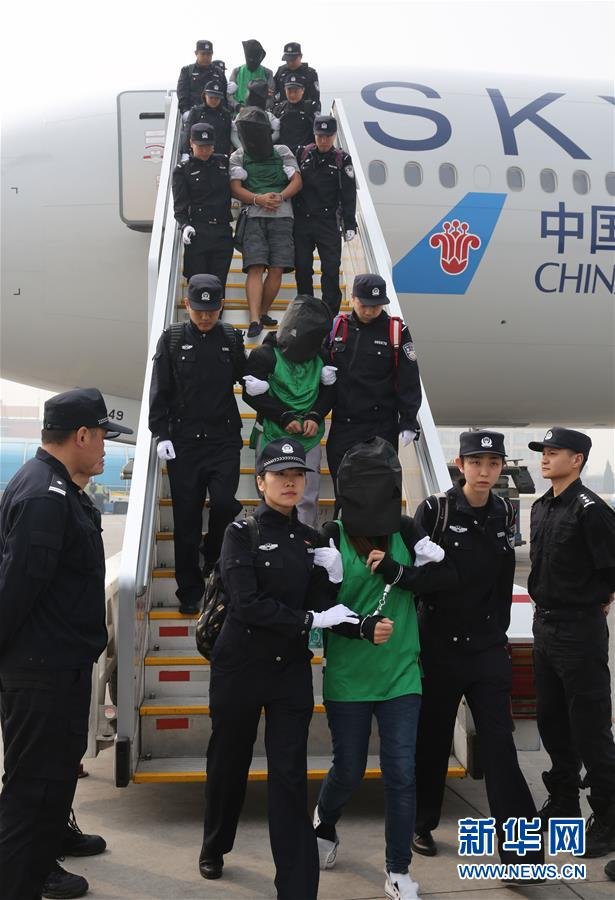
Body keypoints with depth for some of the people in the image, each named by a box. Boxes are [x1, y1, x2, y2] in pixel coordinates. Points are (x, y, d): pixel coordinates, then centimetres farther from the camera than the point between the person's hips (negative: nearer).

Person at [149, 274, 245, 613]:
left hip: (224, 439, 0)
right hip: (183, 442, 0)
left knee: (224, 503, -16)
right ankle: (189, 591, 17)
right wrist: (161, 435, -5)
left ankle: (215, 563, 15)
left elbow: (242, 376, 20)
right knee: (186, 518, 3)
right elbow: (159, 391, 3)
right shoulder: (172, 339, 3)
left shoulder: (231, 338, 6)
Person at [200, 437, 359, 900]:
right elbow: (247, 603, -18)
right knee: (229, 763, 14)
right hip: (240, 666, -2)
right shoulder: (242, 533, -7)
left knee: (291, 776, -1)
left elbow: (319, 606, 3)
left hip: (292, 669, 3)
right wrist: (309, 620, -19)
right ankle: (214, 849, 40)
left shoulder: (311, 539, 6)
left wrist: (331, 577, -14)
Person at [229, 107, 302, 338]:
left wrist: (280, 197, -9)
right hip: (254, 217, -1)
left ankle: (263, 312, 8)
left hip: (282, 216, 1)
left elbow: (297, 181, 9)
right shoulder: (238, 157, 14)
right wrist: (259, 199, -13)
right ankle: (254, 319, -22)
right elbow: (235, 189, 3)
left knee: (277, 269, -6)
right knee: (255, 268, -14)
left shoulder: (282, 152, 16)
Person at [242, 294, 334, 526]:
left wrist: (315, 416, -7)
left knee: (308, 499, 5)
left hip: (309, 437, 4)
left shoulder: (320, 356, 6)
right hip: (273, 436, -4)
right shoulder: (265, 356, -8)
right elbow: (252, 394, -11)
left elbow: (329, 390, 10)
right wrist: (284, 417, -14)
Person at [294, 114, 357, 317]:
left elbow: (349, 196, 1)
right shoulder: (302, 154, 6)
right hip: (302, 220, 2)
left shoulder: (342, 160, 3)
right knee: (302, 268, 5)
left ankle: (331, 312, 1)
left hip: (328, 222, -2)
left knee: (331, 268, -5)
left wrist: (349, 225, -4)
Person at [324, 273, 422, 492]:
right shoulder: (337, 327, 6)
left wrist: (408, 422, -5)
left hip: (382, 426, -3)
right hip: (342, 424, 3)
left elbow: (409, 381, -2)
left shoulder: (396, 331, -3)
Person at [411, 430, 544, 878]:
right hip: (438, 644, -2)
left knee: (499, 741, -2)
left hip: (488, 647, 2)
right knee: (432, 738, 10)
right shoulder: (434, 510, -9)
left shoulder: (503, 514, 4)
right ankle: (422, 824, 30)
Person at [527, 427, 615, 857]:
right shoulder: (541, 507, 10)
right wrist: (547, 603, 12)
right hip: (545, 624, 9)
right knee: (552, 722, 17)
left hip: (580, 629, -9)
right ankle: (563, 804, 32)